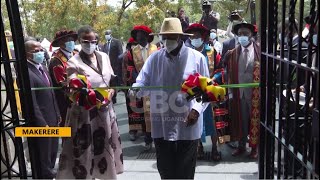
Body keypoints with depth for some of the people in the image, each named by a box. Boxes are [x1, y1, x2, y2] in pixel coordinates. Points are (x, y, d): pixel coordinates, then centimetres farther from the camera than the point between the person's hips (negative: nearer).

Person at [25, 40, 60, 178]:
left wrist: (57, 114, 14)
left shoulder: (42, 68, 9)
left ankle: (50, 174, 42)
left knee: (52, 153, 23)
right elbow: (31, 103, -23)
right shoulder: (26, 73, -21)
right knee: (44, 156, 9)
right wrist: (42, 123, -20)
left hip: (52, 119, 9)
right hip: (41, 123, -9)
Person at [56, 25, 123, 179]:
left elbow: (113, 80, 14)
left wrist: (109, 95, -3)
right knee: (84, 149, -1)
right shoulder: (73, 62, -9)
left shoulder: (104, 57, 6)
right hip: (84, 113, -5)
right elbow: (73, 92, -13)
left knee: (107, 148, 16)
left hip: (105, 111, 5)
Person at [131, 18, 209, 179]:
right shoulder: (155, 58, 4)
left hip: (187, 126, -2)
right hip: (162, 126, 2)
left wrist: (197, 110, -12)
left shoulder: (197, 58, -2)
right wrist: (135, 89, -23)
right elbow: (143, 83, -1)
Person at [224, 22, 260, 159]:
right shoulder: (233, 53, 3)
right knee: (240, 120, 13)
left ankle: (255, 147, 24)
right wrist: (230, 91, 1)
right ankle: (241, 146, 27)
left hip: (255, 93, -3)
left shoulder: (260, 52, -6)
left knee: (255, 121, 8)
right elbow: (230, 73, 4)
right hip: (239, 93, 3)